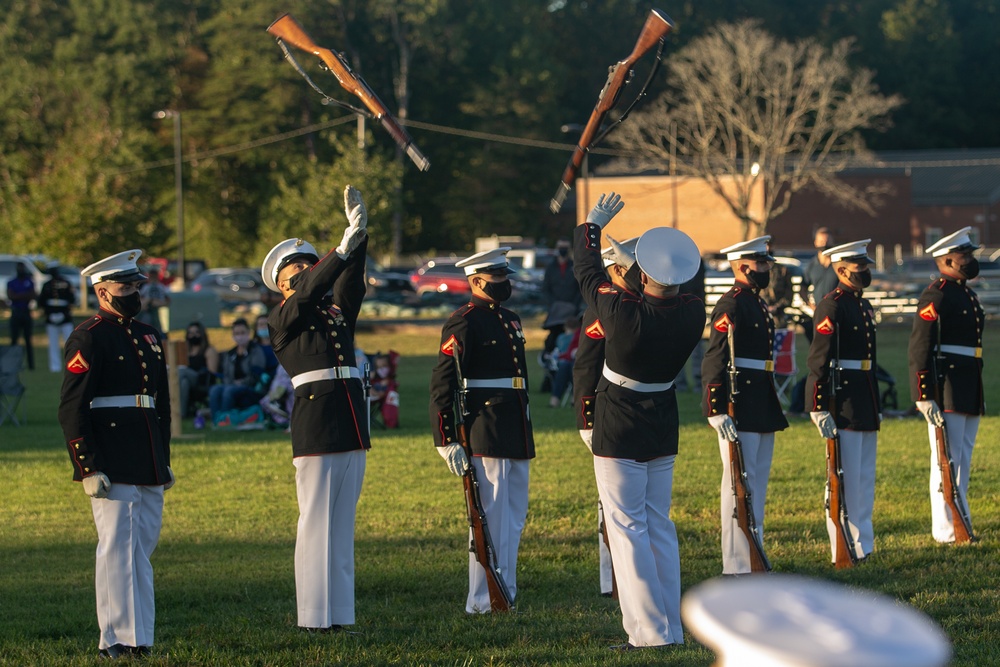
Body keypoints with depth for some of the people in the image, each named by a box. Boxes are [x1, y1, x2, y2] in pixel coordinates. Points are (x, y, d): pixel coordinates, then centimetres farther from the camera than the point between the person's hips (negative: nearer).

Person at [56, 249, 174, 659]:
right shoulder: (88, 339, -7)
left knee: (142, 547, 10)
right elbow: (72, 409, -12)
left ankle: (140, 637, 17)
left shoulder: (148, 337, 17)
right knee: (118, 547, -7)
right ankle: (117, 640, -5)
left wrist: (164, 459, 21)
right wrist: (89, 468, -18)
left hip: (148, 466, 8)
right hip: (112, 467, -8)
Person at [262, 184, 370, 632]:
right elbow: (309, 292, -16)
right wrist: (343, 248, -25)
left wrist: (360, 234, -14)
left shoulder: (338, 311, 16)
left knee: (343, 523, 7)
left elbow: (349, 281, 0)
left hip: (351, 427, 6)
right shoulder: (281, 321, 0)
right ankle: (315, 618, -3)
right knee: (317, 521, -5)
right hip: (315, 425, -6)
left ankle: (339, 615, 10)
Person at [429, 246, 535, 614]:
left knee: (515, 516, 13)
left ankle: (506, 594, 21)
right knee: (490, 516, -6)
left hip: (515, 437, 9)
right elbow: (442, 383, -14)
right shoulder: (463, 322, -10)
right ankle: (483, 602, -1)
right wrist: (446, 441, -18)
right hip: (484, 436, -9)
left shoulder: (510, 320, 17)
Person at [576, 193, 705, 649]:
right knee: (659, 526, 14)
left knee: (626, 527, -1)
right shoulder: (694, 313, -12)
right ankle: (671, 628, 16)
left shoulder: (624, 314, -24)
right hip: (663, 431, 5)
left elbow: (588, 274, -6)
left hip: (618, 434, -5)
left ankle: (651, 632, -4)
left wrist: (592, 225, 10)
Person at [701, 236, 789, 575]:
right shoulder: (731, 306, -14)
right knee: (740, 485, -7)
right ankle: (737, 567, -4)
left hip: (761, 411, 10)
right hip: (739, 412, -10)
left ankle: (754, 558, 19)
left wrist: (773, 409, 25)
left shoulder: (758, 303, 16)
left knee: (757, 484, 13)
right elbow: (715, 362, -19)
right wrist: (717, 412, -24)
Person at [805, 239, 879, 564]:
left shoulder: (864, 305, 15)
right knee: (846, 477, -5)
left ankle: (863, 546, 19)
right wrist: (820, 409, -21)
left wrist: (876, 407, 22)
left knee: (865, 479, 12)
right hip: (843, 403, -9)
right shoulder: (832, 306, -13)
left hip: (864, 407, 9)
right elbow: (819, 360, -17)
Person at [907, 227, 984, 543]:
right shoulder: (936, 296, -13)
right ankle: (945, 531, -3)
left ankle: (960, 527, 18)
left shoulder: (968, 295, 17)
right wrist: (924, 398, -21)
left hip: (969, 395, 9)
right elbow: (919, 350, -17)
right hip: (945, 395, -9)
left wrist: (979, 395, 24)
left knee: (963, 461, 12)